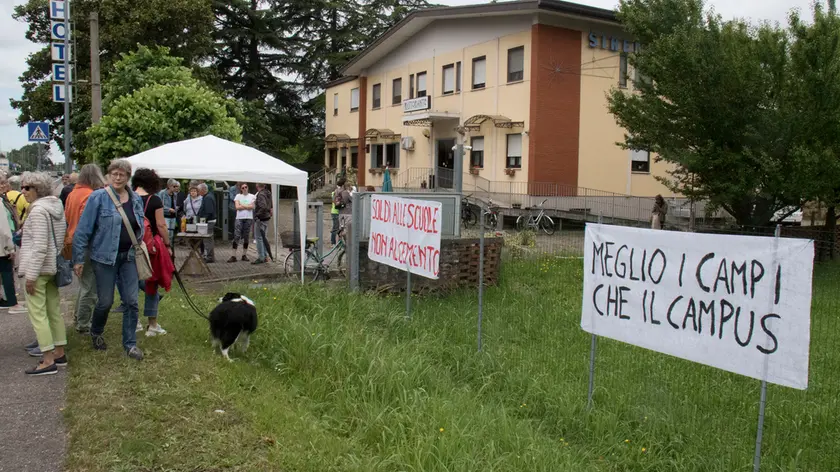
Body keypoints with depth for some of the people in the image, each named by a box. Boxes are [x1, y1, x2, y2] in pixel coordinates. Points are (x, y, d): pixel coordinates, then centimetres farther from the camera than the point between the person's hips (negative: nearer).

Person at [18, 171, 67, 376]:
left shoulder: (38, 210, -15)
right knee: (54, 310, 14)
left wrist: (31, 275, -18)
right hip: (53, 267, 9)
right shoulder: (56, 206, 11)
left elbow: (39, 246, -20)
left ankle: (48, 361, -4)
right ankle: (59, 353, 21)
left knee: (37, 313, -5)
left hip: (39, 268, -9)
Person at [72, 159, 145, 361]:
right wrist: (78, 259, -9)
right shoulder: (98, 198, -9)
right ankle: (96, 333, 33)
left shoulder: (136, 200, 6)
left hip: (128, 257, 4)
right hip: (105, 257, -4)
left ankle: (130, 343, 14)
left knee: (131, 301, 2)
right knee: (106, 301, 4)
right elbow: (83, 229, -8)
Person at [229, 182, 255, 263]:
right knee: (236, 236, -7)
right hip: (239, 218, -1)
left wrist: (242, 205, -6)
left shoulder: (252, 196, 8)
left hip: (248, 218, 1)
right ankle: (233, 256, -7)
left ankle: (244, 255, 14)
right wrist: (247, 206, -5)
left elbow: (252, 207, -5)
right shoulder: (238, 196, 8)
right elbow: (237, 207, -4)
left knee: (246, 237, 5)